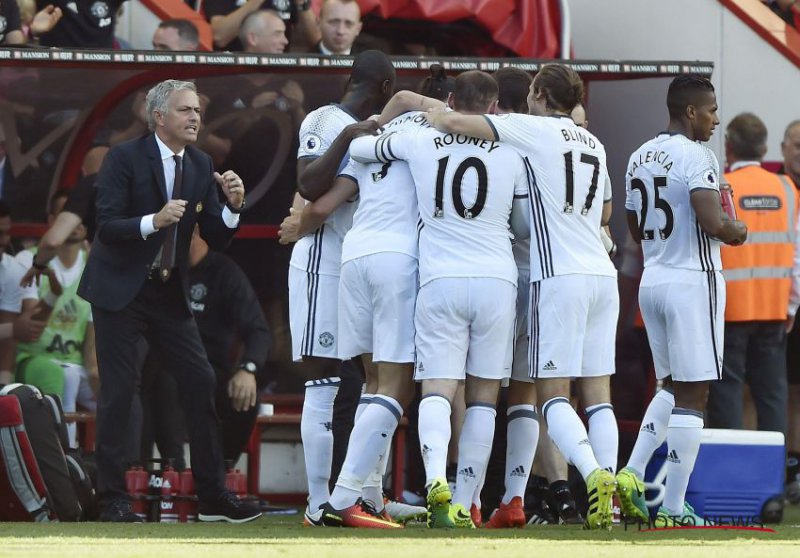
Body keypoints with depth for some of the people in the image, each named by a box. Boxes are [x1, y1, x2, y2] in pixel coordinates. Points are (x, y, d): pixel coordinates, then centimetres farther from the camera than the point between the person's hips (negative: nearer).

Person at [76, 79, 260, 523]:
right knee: (119, 391, -6)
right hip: (121, 290, -5)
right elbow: (107, 227, -16)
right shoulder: (125, 158, -10)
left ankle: (214, 495, 5)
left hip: (170, 294, 5)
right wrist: (154, 222, -32)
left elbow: (217, 238, 6)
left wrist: (233, 207, -14)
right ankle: (114, 499, 1)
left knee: (201, 383, -1)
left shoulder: (201, 166, 6)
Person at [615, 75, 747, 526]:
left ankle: (632, 475, 6)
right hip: (693, 281, -8)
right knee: (692, 395, -3)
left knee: (673, 387, 20)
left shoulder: (640, 157, 12)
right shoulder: (696, 156, -14)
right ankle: (674, 508, -4)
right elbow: (713, 223, -23)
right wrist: (736, 232, -3)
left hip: (652, 281, 8)